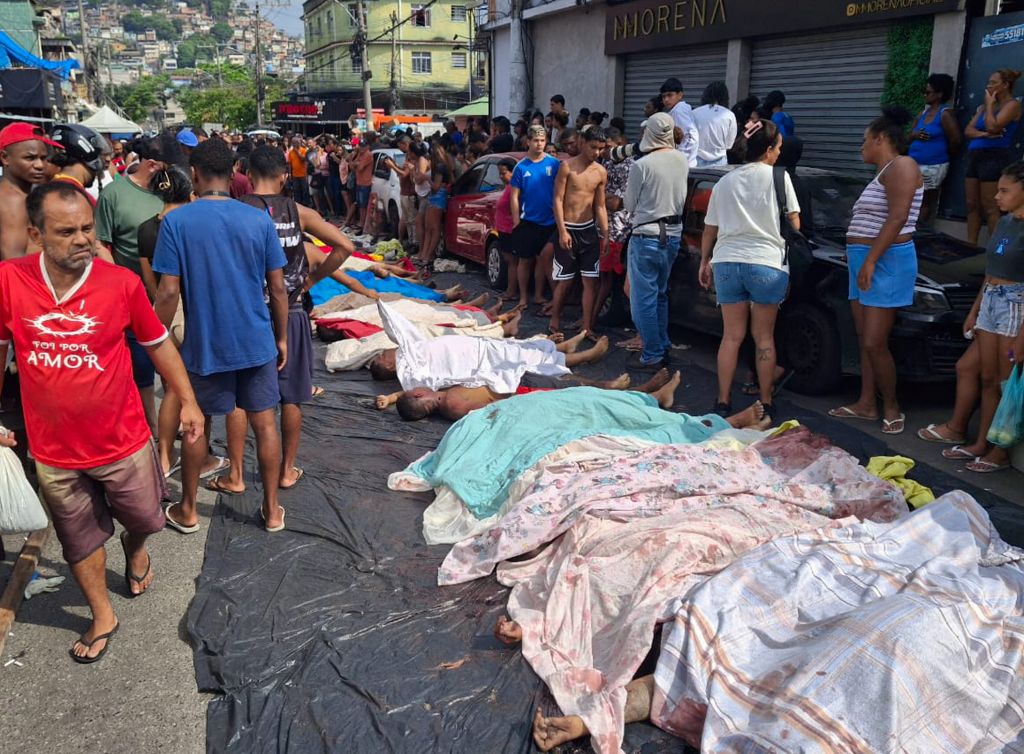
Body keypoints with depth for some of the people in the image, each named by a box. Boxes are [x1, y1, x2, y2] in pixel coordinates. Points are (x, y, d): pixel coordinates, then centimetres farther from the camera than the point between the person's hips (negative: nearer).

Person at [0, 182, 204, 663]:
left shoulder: (122, 283, -16)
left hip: (123, 442, -1)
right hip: (54, 451, 1)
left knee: (144, 520, 20)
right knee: (80, 541, 19)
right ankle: (103, 618, 42)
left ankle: (135, 550, 56)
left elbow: (158, 344, -1)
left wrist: (187, 401, -2)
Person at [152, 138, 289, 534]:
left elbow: (169, 292, -11)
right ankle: (272, 510, 21)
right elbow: (277, 287, -1)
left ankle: (187, 511, 30)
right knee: (264, 424, 10)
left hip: (204, 344, -1)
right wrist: (282, 338, 11)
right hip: (257, 341, 1)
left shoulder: (176, 221, -10)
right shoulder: (259, 220, -4)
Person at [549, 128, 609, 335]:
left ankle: (586, 327, 7)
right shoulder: (567, 166, -6)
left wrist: (605, 235, 4)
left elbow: (600, 206, 10)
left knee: (591, 280, 1)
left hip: (589, 229, 4)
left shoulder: (601, 172, 6)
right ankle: (554, 323, 18)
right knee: (565, 281, 1)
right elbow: (558, 200, -9)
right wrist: (562, 231, -16)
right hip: (568, 229, -4)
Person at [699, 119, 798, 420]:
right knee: (764, 337, 7)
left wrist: (705, 261, 26)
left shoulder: (724, 181, 11)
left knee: (731, 335, 10)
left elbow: (710, 229, 15)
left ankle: (723, 401, 10)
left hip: (726, 262, 3)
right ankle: (765, 403, 11)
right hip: (767, 263, -3)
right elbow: (794, 224, 2)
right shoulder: (778, 177, -1)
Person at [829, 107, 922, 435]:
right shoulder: (882, 173, 20)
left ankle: (891, 408, 4)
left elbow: (898, 218, -20)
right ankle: (866, 404, 17)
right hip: (866, 263, 10)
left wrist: (871, 261, -24)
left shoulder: (901, 166, -10)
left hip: (886, 263, -10)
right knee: (864, 340, 11)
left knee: (874, 343, -10)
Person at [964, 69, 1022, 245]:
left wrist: (989, 104, -4)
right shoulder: (984, 107, 19)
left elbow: (992, 126, -17)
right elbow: (968, 130, 9)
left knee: (990, 208, -11)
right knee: (972, 205, 5)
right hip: (975, 157, 8)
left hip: (995, 157, -8)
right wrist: (983, 134, -11)